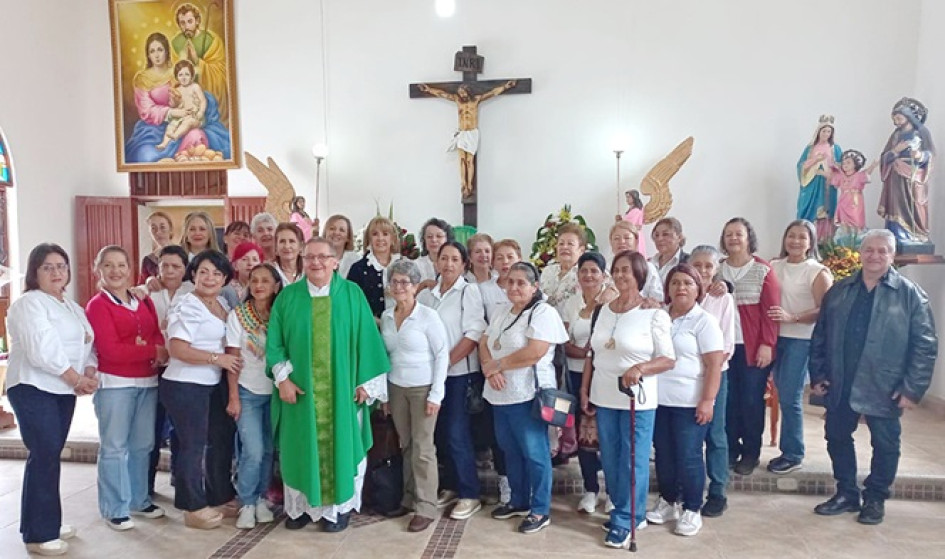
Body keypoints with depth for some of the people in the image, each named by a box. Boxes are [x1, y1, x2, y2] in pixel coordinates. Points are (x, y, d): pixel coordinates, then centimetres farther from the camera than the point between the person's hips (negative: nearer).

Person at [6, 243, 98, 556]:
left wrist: (89, 373, -6)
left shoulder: (73, 308, 18)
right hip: (33, 389, -8)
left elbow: (87, 344, 13)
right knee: (44, 456, -10)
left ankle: (47, 522, 22)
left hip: (64, 390, 8)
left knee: (51, 456, 11)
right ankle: (39, 534, -2)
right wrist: (76, 379, -16)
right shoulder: (28, 304, -8)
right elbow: (42, 349, -19)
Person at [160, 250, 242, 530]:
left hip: (213, 384, 9)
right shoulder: (188, 306, -15)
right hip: (185, 386, -9)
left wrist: (226, 361, 8)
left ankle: (220, 497, 31)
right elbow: (177, 349, -22)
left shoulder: (222, 303, 10)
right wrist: (217, 358, -19)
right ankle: (194, 509, 16)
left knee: (222, 439, 16)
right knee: (193, 446, 2)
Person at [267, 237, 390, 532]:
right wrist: (283, 378, -9)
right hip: (300, 388, 1)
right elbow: (275, 341, 2)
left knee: (340, 445, 7)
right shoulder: (288, 296, 2)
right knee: (301, 447, 9)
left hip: (341, 389, -1)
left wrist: (365, 381, -5)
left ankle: (339, 507, 21)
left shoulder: (352, 294, -1)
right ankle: (302, 505, 25)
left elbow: (366, 338, -2)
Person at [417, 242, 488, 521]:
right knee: (442, 434, 11)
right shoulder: (426, 294, 9)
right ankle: (450, 486, 26)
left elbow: (474, 333, -13)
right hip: (434, 374, 5)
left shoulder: (470, 291, -5)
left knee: (457, 435, -5)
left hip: (462, 373, -5)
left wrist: (447, 361, -16)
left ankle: (470, 495, 8)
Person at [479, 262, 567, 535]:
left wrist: (497, 364, -14)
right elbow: (484, 343, 11)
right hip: (500, 394, 8)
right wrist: (488, 368, -10)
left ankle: (541, 510, 15)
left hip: (527, 395, -8)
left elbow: (535, 352, -24)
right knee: (511, 450, 18)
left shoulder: (543, 312, -13)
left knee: (534, 453, 2)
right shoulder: (503, 313, 13)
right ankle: (519, 501, 34)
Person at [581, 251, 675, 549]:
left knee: (633, 461, 4)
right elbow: (592, 354, 12)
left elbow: (668, 359, -10)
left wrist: (640, 368, -27)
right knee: (610, 460, 14)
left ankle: (624, 521, 17)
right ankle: (625, 512, 32)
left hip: (637, 400, -5)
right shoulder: (605, 310, 7)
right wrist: (585, 390, 11)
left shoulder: (654, 313, -9)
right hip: (603, 398, 6)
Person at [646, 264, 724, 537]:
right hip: (658, 400, 5)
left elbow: (714, 364, -11)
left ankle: (691, 510, 17)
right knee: (664, 455, 13)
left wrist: (707, 400, -16)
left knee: (688, 457, 2)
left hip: (690, 402, -4)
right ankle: (668, 502, 29)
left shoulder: (704, 321, -6)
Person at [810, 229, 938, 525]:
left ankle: (875, 499, 27)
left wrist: (913, 388, -12)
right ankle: (846, 493, 29)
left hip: (884, 388, -3)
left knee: (885, 445, 9)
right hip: (840, 386, 4)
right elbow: (820, 336, 9)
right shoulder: (838, 291, 6)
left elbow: (925, 345, -7)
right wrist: (817, 374, 4)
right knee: (837, 438, 12)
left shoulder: (910, 294, -5)